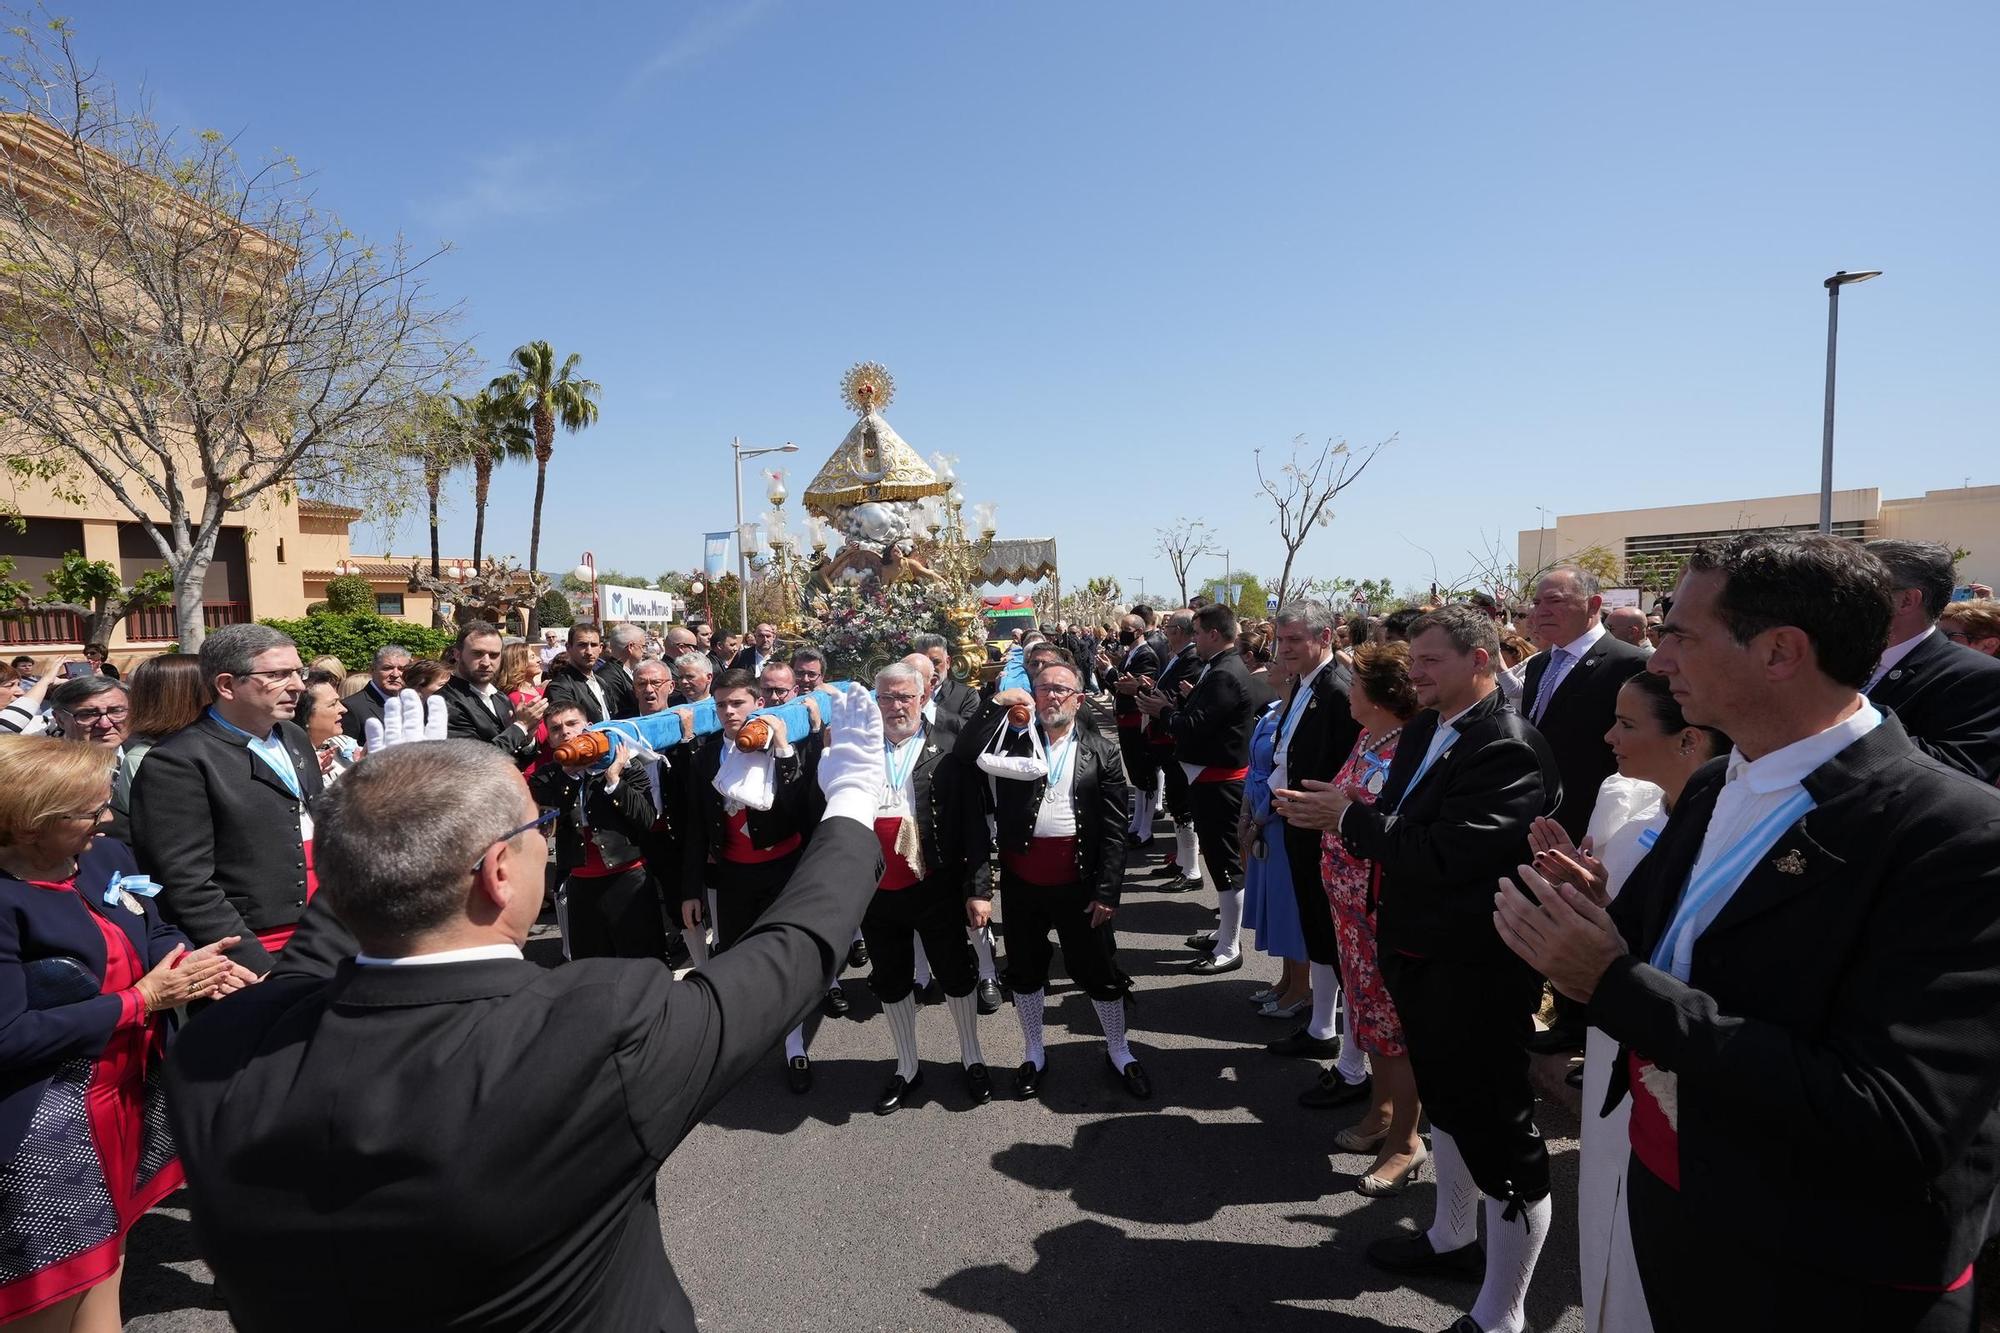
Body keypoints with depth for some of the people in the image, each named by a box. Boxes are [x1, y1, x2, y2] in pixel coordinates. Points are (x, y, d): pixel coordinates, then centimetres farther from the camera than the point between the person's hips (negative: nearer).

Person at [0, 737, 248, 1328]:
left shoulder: (107, 856, 0)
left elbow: (156, 937, 8)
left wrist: (190, 964, -14)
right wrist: (140, 1001, -21)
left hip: (130, 1090, 7)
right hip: (48, 1128, -7)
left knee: (107, 1254, 23)